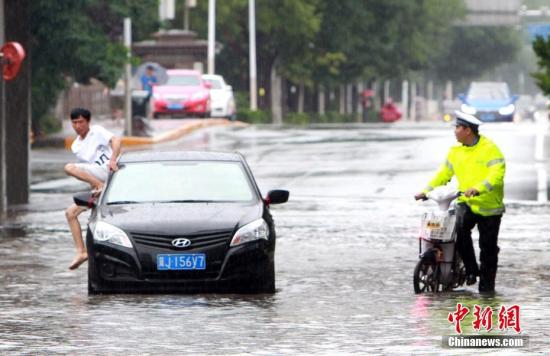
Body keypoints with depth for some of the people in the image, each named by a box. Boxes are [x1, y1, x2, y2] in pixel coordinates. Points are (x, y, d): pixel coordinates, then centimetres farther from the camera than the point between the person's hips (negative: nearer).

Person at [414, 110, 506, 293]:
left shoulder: (489, 149, -10)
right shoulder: (456, 151, 9)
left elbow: (497, 174, -21)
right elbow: (444, 174, 16)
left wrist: (478, 189, -35)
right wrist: (426, 190, 4)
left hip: (489, 207, -4)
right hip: (466, 202, 4)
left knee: (488, 249, 2)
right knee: (460, 229, -24)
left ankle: (486, 285, 14)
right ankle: (471, 269, -9)